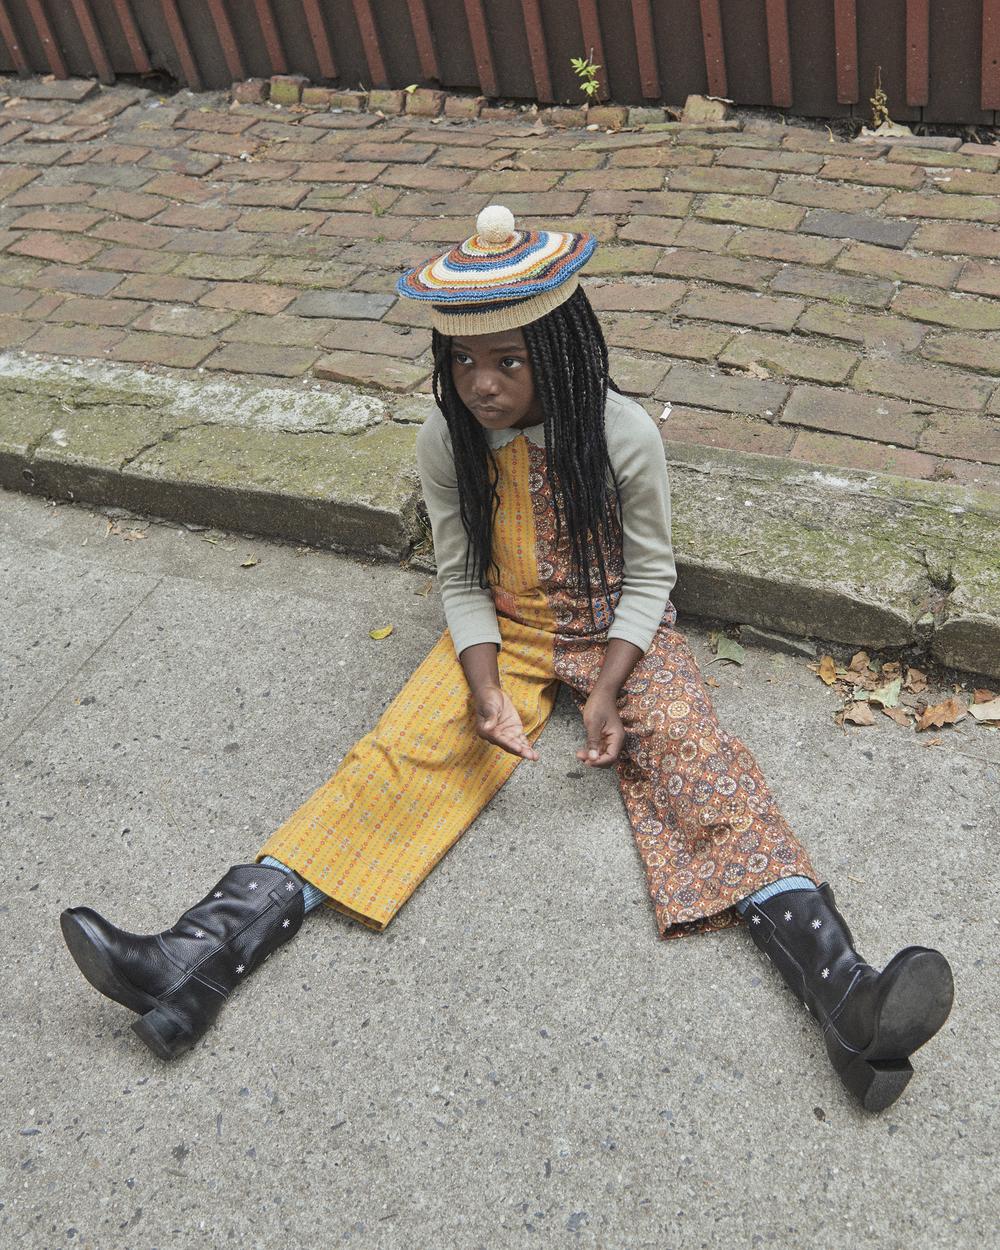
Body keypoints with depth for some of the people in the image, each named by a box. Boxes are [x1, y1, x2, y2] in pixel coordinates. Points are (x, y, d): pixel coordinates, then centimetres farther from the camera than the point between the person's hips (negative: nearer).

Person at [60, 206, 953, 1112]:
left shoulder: (624, 435, -18)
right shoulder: (446, 443, -11)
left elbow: (649, 574, -8)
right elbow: (460, 580, -2)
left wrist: (607, 689, -21)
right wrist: (486, 688, -19)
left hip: (617, 630, -1)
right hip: (503, 634, 2)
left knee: (698, 760, -25)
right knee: (399, 756, -18)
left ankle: (847, 1000, -38)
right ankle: (195, 965, -29)